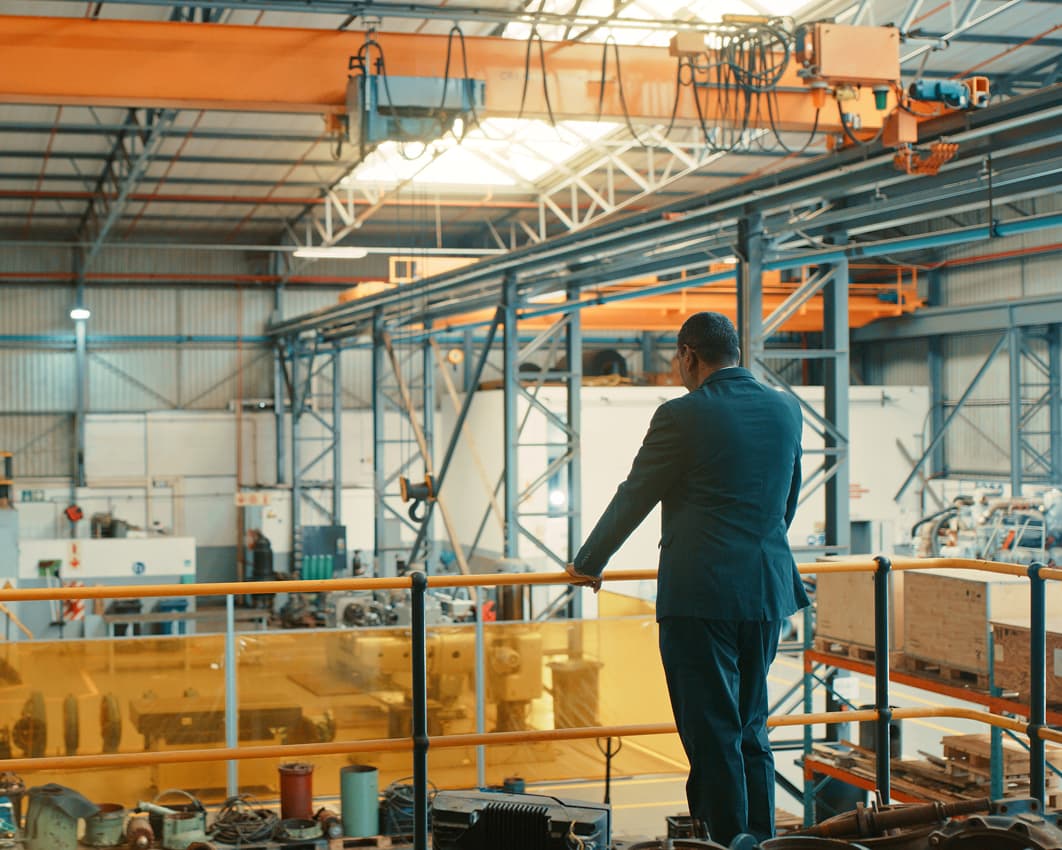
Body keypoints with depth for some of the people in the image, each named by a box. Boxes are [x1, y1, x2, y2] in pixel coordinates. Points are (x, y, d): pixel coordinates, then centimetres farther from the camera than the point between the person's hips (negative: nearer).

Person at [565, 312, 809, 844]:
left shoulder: (682, 415, -10)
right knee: (750, 730, 17)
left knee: (713, 736, 0)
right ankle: (761, 841, 21)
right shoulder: (785, 410, 7)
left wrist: (589, 565, 12)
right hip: (767, 591, 6)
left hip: (700, 594, -6)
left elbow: (633, 500, -2)